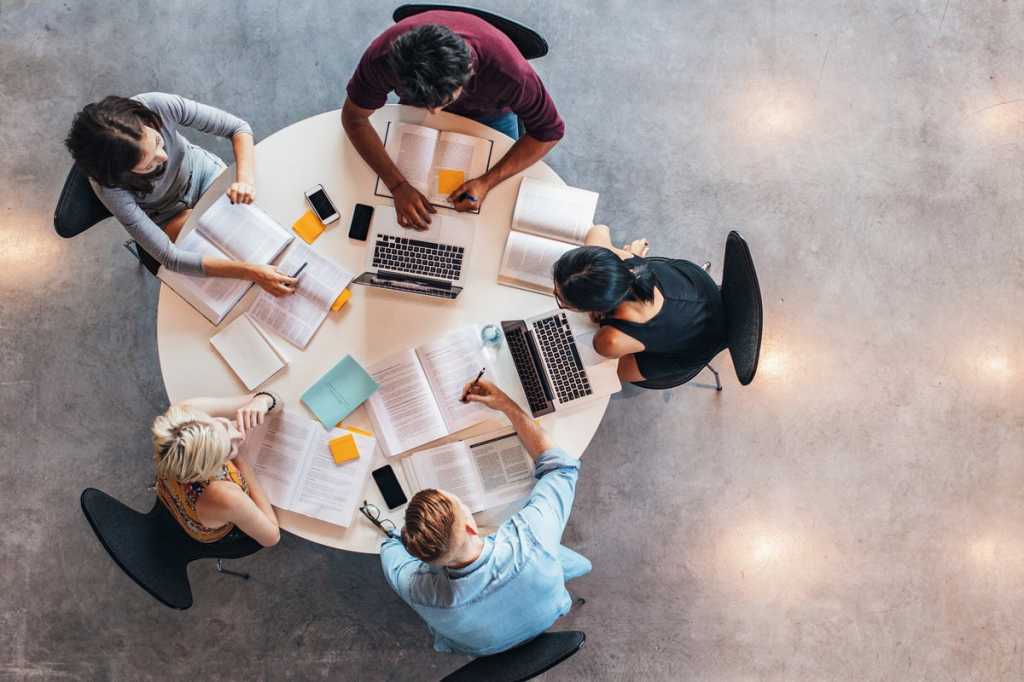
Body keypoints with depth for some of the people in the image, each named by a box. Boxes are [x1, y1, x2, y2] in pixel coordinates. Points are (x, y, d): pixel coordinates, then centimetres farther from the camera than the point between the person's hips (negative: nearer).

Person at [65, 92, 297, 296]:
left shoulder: (158, 106, -36)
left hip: (202, 171, 3)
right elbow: (170, 258, -37)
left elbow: (238, 127, -24)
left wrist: (245, 178, -43)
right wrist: (251, 272, -46)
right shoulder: (110, 188, -39)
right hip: (169, 215, -2)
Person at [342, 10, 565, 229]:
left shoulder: (508, 70, -46)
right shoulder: (383, 57, -43)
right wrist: (398, 186, -37)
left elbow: (549, 131, -30)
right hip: (417, 105, 1)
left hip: (488, 113, -1)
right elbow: (354, 117, -26)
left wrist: (487, 182, -39)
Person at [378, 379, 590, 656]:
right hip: (545, 619, 0)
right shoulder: (530, 539, -47)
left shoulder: (418, 589, -43)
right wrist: (507, 405, -23)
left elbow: (391, 544, -15)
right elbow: (561, 465, -26)